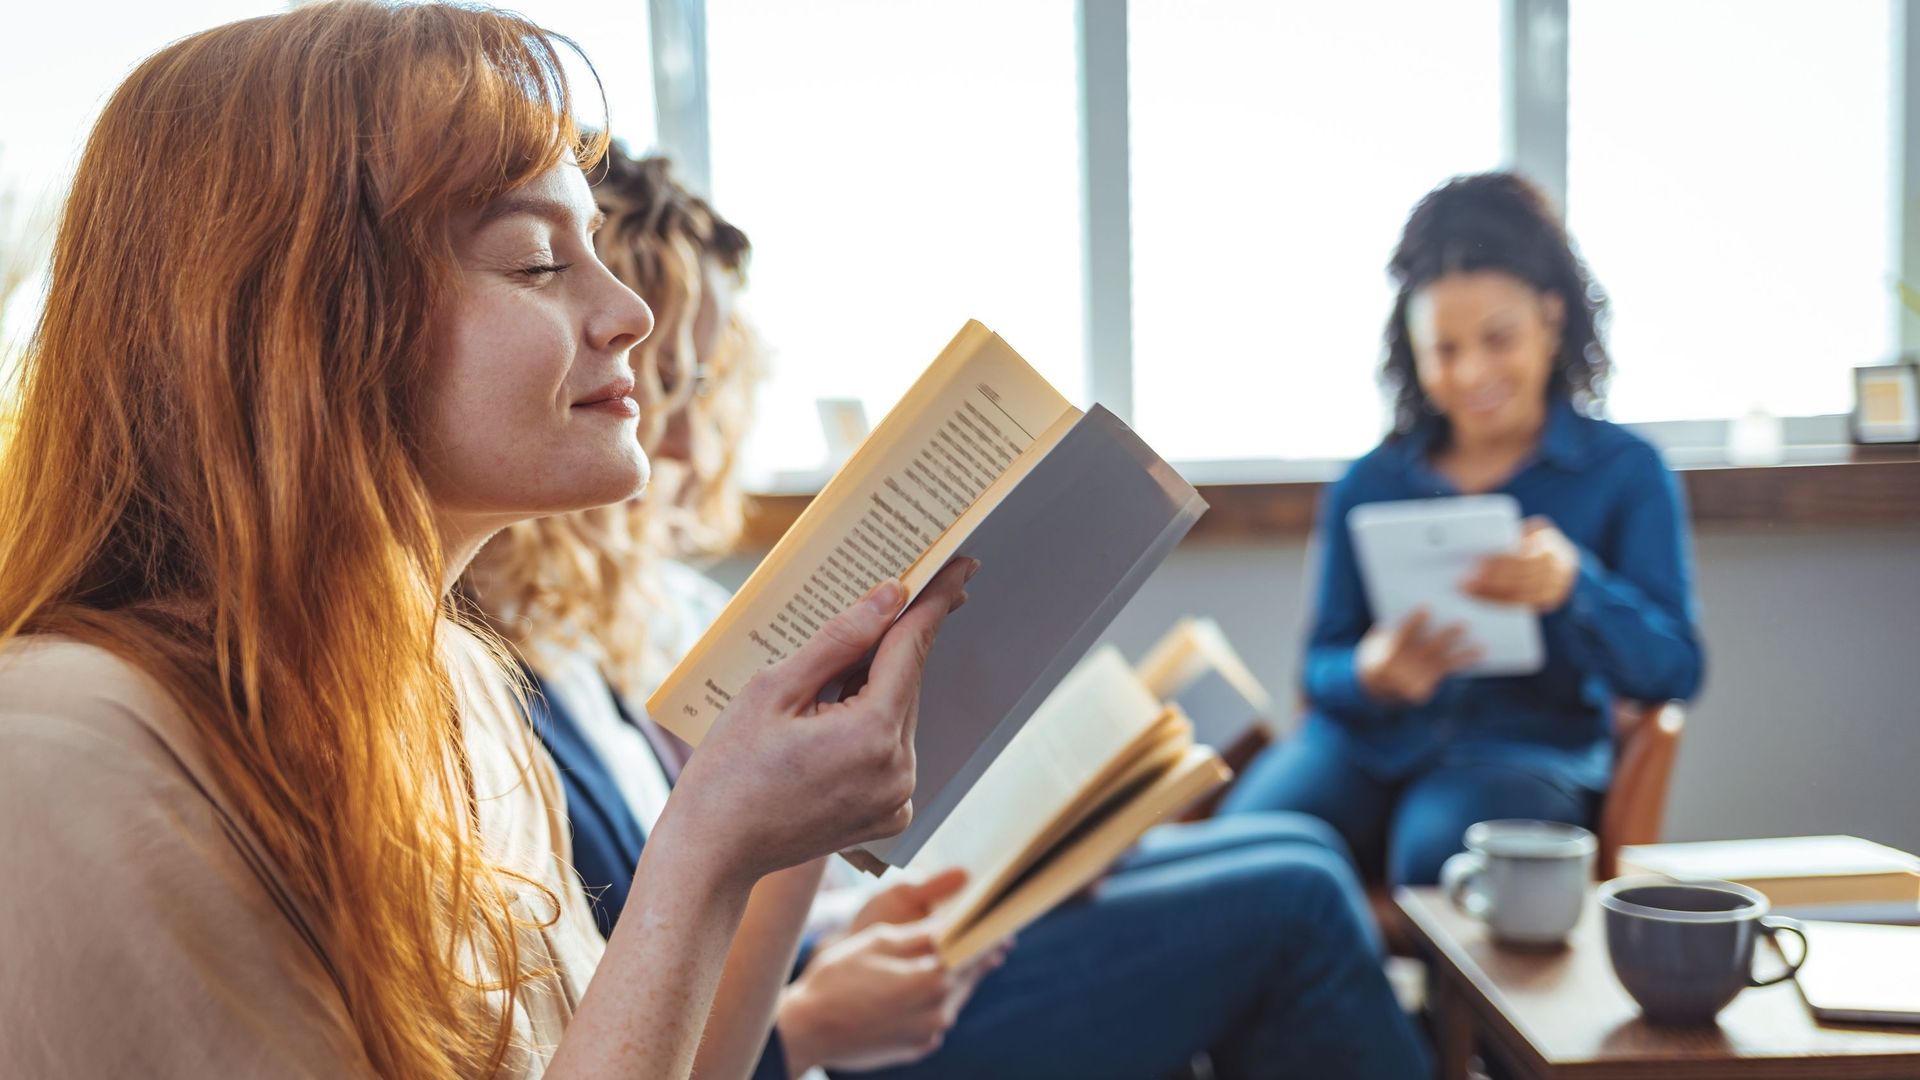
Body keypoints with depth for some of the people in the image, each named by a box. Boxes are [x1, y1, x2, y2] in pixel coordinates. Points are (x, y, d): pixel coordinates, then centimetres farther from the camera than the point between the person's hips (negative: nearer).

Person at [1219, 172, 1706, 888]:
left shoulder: (1624, 471, 10)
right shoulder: (1367, 486, 15)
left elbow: (1674, 669, 0)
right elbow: (1322, 664, 13)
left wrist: (1574, 586, -21)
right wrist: (1371, 674, -13)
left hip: (1532, 746, -2)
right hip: (1372, 741, 2)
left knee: (1438, 851, -38)